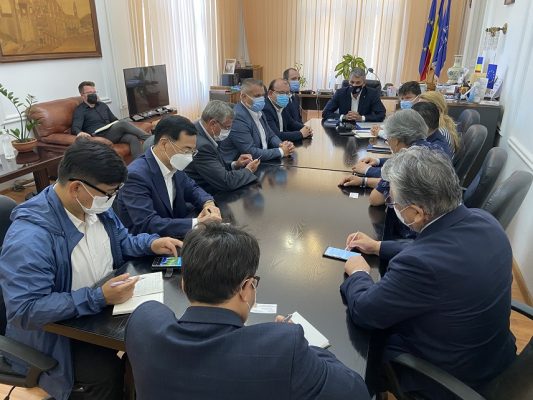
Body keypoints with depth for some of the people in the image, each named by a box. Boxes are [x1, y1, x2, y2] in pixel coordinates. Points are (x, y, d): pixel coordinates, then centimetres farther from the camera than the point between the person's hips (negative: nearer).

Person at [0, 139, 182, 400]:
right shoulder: (29, 238, -29)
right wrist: (99, 297, -34)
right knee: (106, 373, -27)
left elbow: (121, 241, 11)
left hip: (104, 304, 7)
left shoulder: (95, 205, -4)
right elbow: (25, 310, -29)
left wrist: (151, 244, -9)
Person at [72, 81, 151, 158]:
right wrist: (80, 133, -34)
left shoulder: (102, 105, 25)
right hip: (99, 136, -6)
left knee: (133, 138, -27)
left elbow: (115, 120, 31)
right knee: (123, 124, -29)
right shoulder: (80, 111, 6)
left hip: (113, 133, 6)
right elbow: (75, 128, -8)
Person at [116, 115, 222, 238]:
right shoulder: (136, 175, -23)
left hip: (173, 235, 7)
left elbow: (191, 188, 15)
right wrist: (197, 223, -33)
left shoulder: (173, 165, -2)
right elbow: (147, 224, -29)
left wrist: (208, 203, -7)